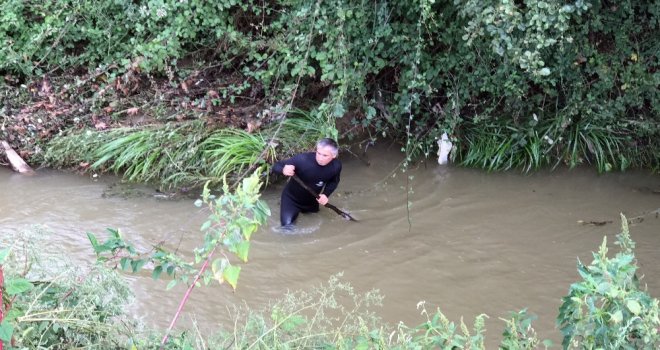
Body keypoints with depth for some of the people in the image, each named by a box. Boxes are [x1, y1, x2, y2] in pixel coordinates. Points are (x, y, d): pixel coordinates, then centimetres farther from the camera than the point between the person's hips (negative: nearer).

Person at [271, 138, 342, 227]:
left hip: (311, 200, 4)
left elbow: (333, 181, 0)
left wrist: (325, 195, -17)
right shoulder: (303, 159, -37)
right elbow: (276, 166, -29)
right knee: (287, 226, -12)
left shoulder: (336, 166, -23)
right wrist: (283, 170, -53)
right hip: (292, 199, -4)